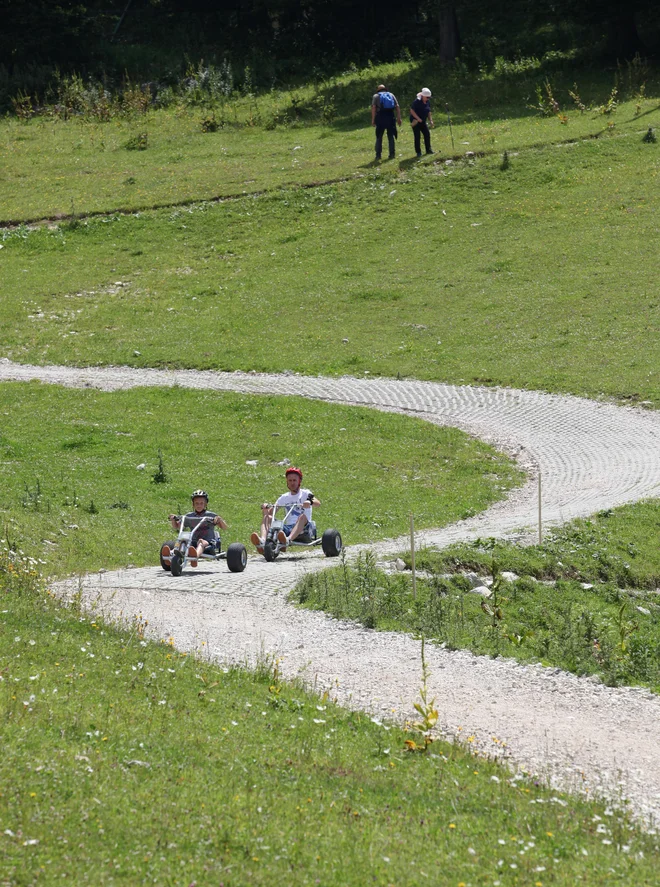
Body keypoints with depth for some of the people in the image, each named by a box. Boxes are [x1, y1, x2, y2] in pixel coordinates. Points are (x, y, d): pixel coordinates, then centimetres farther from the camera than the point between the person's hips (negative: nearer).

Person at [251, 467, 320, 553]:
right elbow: (270, 512, 15)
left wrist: (310, 502, -33)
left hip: (302, 529, -4)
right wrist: (265, 508, -8)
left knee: (303, 516, -35)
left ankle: (288, 539, -63)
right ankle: (262, 540, -44)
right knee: (267, 517, -13)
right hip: (288, 527, 4)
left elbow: (317, 504, -10)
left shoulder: (305, 493, 9)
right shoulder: (284, 498, 20)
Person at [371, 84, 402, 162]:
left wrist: (373, 120, -4)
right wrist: (399, 118, 6)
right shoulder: (391, 95, 16)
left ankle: (378, 154, 1)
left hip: (380, 117, -2)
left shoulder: (376, 96, 10)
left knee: (379, 137, 5)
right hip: (390, 117, 2)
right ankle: (392, 153, 7)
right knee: (391, 136, 10)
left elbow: (373, 108, -3)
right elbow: (397, 107, 7)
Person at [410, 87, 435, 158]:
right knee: (417, 136, -6)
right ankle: (418, 152, -1)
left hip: (423, 121, 7)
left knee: (427, 135, 2)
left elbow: (429, 112, 14)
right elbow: (412, 111, -19)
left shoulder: (428, 102, 4)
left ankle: (428, 150, 12)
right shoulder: (417, 102, -18)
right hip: (415, 121, -7)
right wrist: (418, 118, -25)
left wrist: (430, 120, 4)